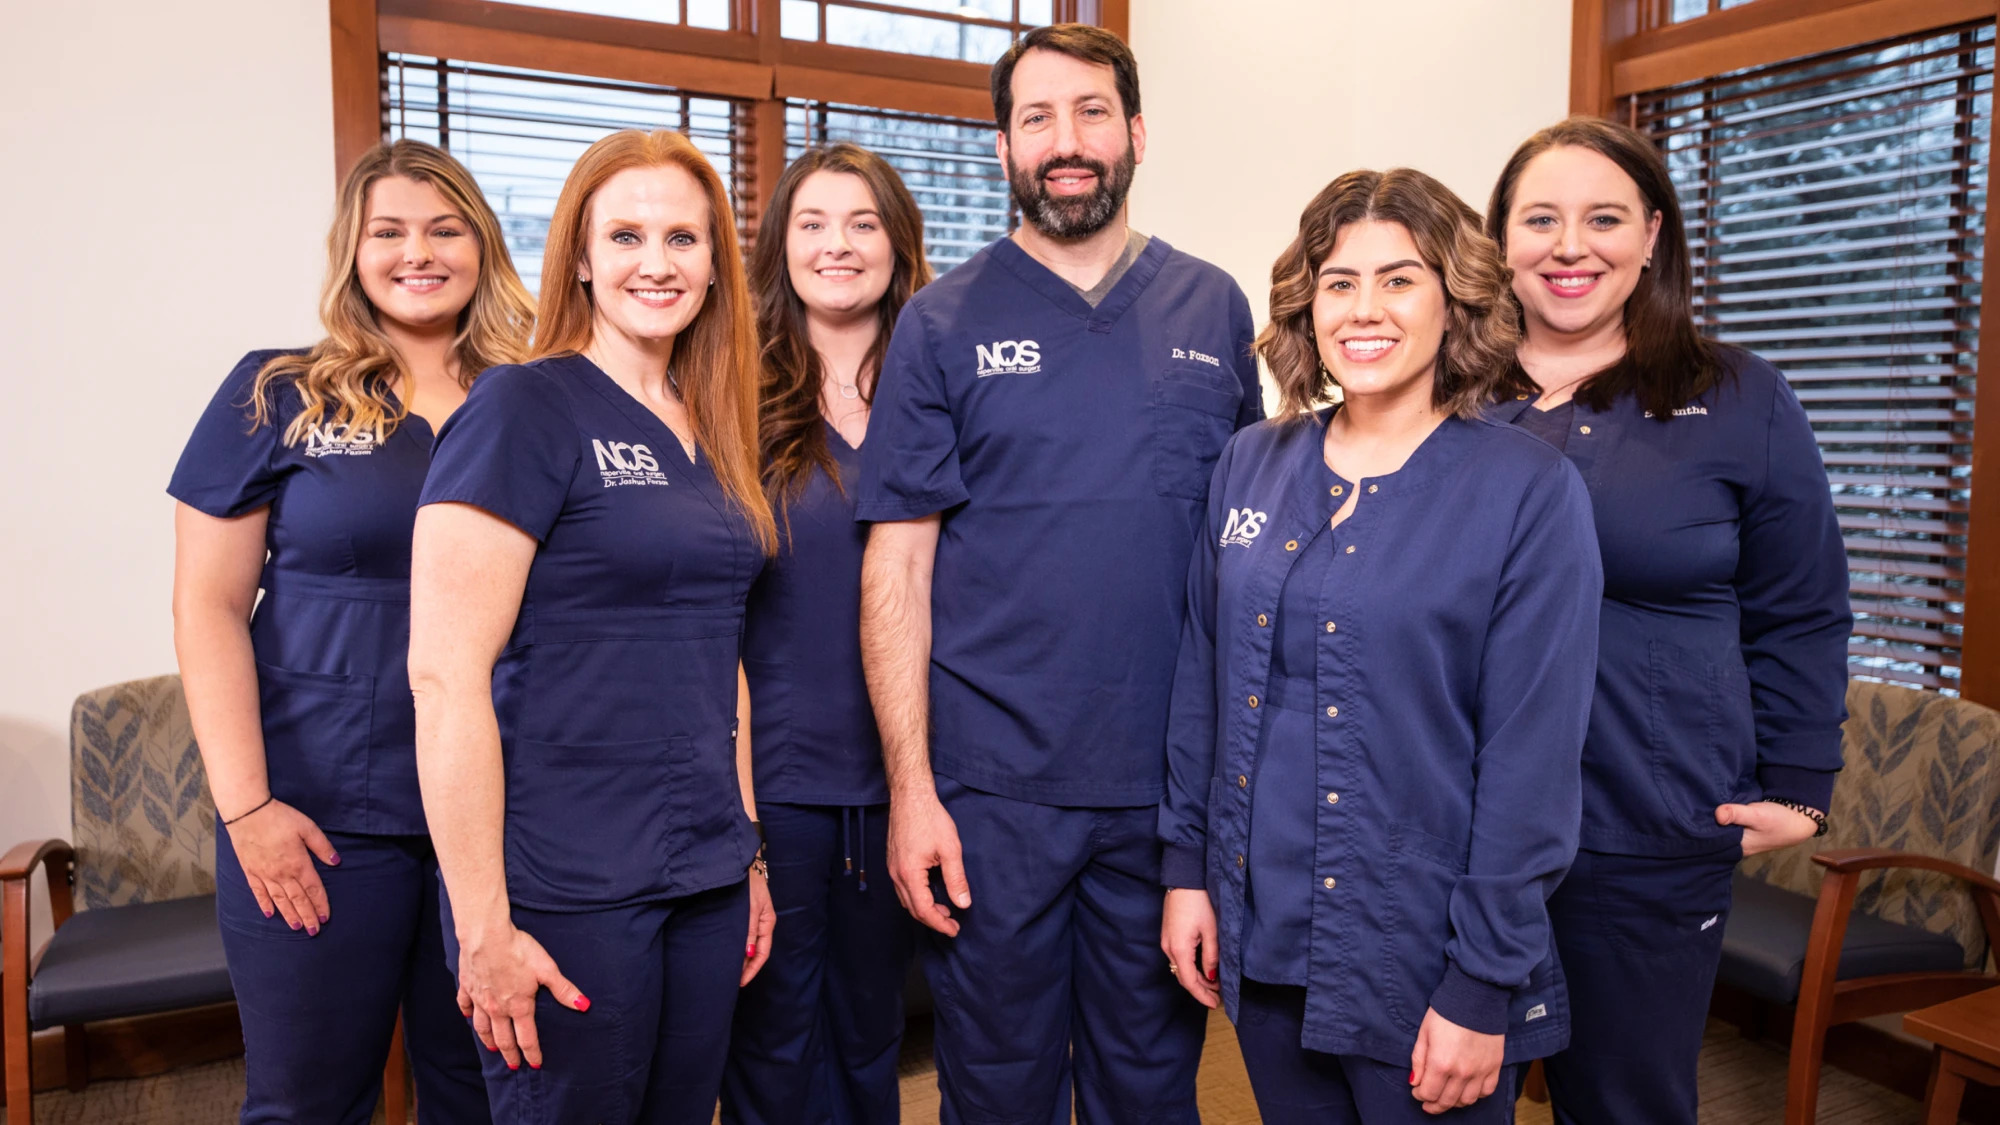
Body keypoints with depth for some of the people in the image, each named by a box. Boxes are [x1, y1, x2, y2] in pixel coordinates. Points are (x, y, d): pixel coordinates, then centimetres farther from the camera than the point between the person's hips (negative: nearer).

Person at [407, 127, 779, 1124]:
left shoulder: (708, 433, 10)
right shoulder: (524, 407, -11)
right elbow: (445, 673, -16)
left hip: (703, 875, 7)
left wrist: (748, 852, 15)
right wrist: (484, 925, -17)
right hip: (566, 891, -6)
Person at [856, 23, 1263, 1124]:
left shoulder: (1213, 309, 5)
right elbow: (897, 566, -4)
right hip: (992, 787, -2)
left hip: (1171, 782, 2)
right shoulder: (942, 322, -2)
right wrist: (910, 785, -10)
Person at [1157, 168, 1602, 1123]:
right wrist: (1187, 865, 5)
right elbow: (1201, 683, 7)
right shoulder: (1252, 464, 3)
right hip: (1259, 938, 4)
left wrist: (1484, 990, -12)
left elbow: (1534, 755, -12)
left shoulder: (1530, 492, -10)